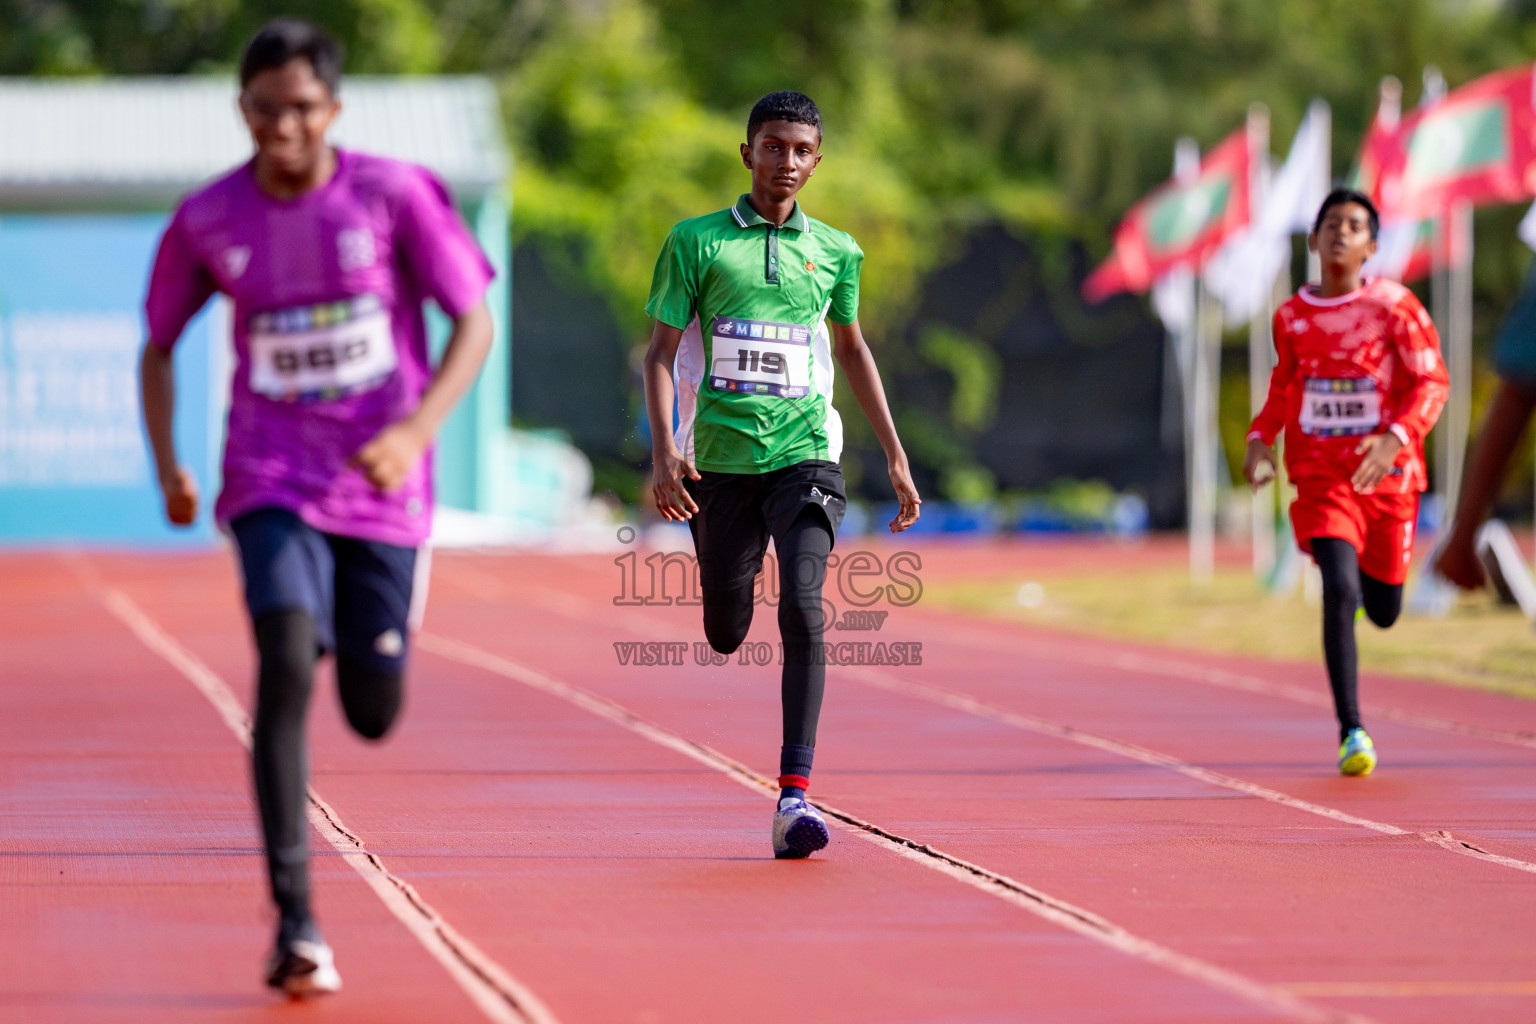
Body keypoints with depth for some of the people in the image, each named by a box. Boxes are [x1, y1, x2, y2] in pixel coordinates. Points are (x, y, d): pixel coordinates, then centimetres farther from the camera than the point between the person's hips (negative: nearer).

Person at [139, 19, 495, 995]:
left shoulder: (395, 194, -8)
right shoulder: (208, 220, -2)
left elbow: (475, 325, -5)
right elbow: (158, 347, 12)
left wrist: (415, 430, -20)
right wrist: (168, 468, 0)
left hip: (382, 486, 0)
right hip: (272, 482, 0)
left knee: (373, 716, 6)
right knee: (286, 667, -22)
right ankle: (297, 925, -21)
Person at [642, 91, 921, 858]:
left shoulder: (834, 250, 8)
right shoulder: (697, 241, 1)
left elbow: (852, 347, 22)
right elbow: (662, 351, 1)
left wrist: (895, 455, 20)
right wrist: (664, 452, -13)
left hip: (805, 455, 0)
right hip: (722, 462, 0)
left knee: (802, 609, -20)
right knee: (725, 634, 9)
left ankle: (794, 794, -21)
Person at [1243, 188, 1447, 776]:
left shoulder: (1394, 306, -7)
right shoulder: (1291, 316, 3)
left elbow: (1432, 382, -9)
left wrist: (1393, 438, -25)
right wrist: (1260, 438, 4)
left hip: (1387, 477, 0)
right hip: (1321, 478, 0)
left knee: (1382, 612, 11)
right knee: (1340, 592, -20)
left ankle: (1368, 572, 52)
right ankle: (1351, 732, -15)